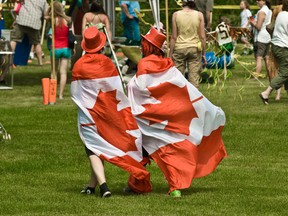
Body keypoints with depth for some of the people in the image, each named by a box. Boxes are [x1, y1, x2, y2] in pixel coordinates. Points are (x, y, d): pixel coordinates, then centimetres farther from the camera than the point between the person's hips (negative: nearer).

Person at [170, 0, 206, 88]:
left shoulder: (176, 15, -4)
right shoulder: (199, 15, -3)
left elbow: (174, 37, -3)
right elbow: (202, 37, -1)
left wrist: (171, 53, 4)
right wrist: (203, 53, 8)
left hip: (179, 48, 0)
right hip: (195, 49, 0)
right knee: (194, 78, 3)